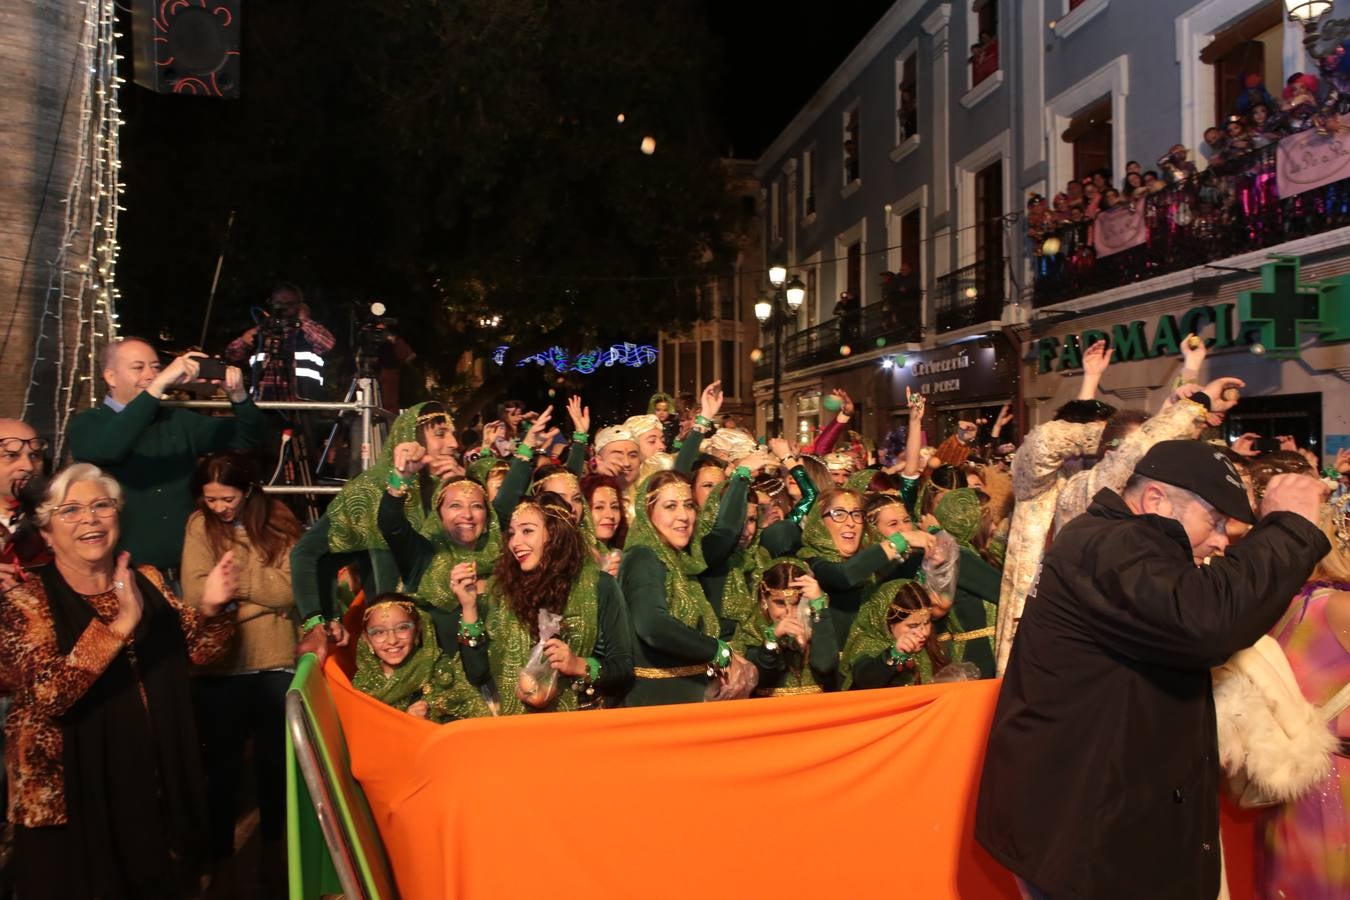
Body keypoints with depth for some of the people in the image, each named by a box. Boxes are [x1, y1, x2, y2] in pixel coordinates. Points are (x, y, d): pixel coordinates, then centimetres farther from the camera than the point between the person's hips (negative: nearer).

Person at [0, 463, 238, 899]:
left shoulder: (147, 581, 3)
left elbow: (192, 650, 6)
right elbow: (45, 694, -24)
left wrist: (209, 608, -14)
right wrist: (119, 626, -34)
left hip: (157, 782, 4)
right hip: (72, 795, -4)